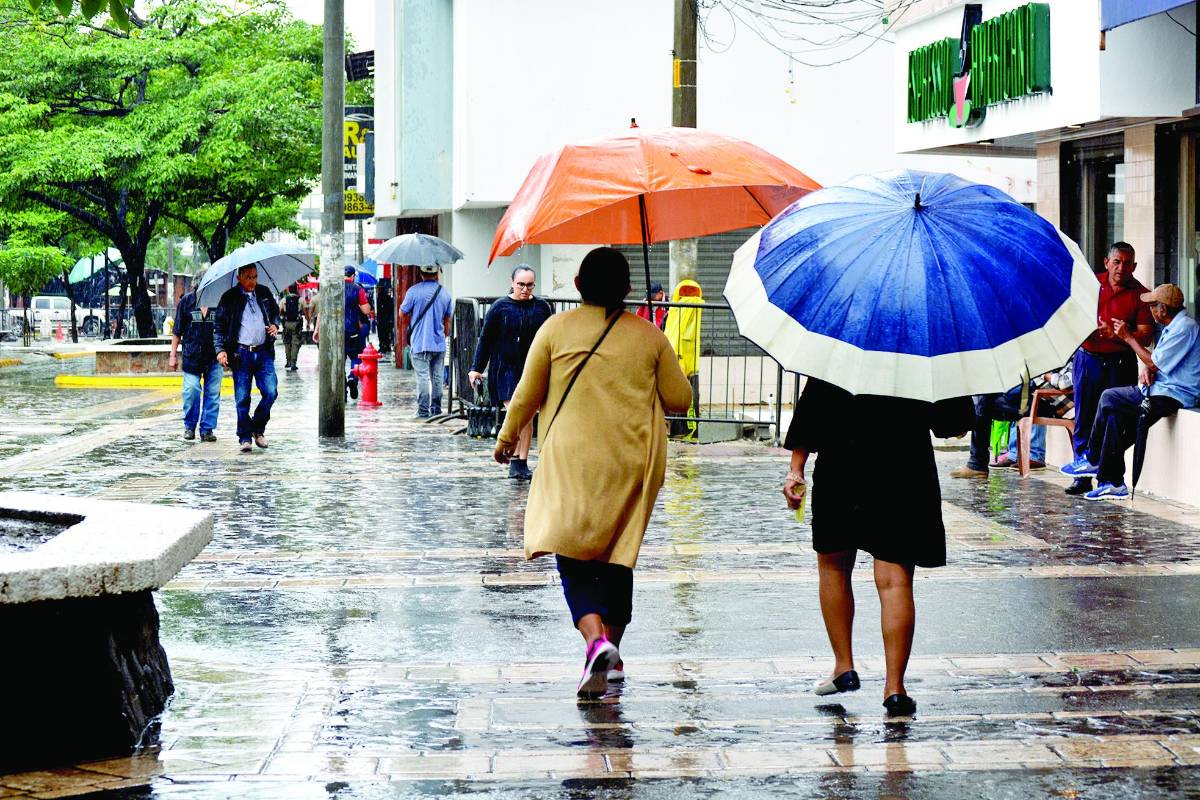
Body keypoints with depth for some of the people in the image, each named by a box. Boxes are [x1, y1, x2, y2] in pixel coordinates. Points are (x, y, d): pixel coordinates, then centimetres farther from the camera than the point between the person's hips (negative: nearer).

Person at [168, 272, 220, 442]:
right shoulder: (186, 302, 3)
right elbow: (177, 331, 8)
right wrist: (173, 355, 6)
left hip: (214, 357, 1)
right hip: (191, 356, -1)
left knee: (213, 393, 2)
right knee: (191, 390, -7)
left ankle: (207, 429, 10)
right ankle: (189, 426, 11)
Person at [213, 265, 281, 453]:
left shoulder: (265, 293, 9)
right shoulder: (229, 298, 0)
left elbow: (275, 311, 26)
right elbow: (219, 326, 1)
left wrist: (275, 325, 5)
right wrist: (220, 349, -9)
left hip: (264, 353, 3)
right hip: (241, 354, -3)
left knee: (271, 392, -7)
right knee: (242, 399, 0)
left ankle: (258, 428, 14)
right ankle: (245, 438, 9)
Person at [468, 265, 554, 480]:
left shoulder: (542, 308, 4)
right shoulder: (500, 307, -2)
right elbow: (485, 339, 3)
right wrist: (476, 368, 1)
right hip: (506, 368, -2)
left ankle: (521, 463, 13)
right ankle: (515, 461, -7)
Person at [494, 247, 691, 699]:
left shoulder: (556, 329, 0)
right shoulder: (649, 336, 4)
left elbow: (527, 395, 4)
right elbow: (680, 400, 8)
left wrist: (507, 438, 21)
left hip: (573, 462, -2)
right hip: (633, 463, 3)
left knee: (574, 559, -4)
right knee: (617, 555, 14)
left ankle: (596, 639, -28)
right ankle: (612, 655, 21)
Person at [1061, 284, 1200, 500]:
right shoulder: (1172, 327, 17)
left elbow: (1155, 363, -16)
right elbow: (1153, 361, 19)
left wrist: (1128, 337, -7)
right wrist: (1145, 368, -6)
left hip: (1172, 396, -10)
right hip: (1163, 390, 10)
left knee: (1109, 398, -12)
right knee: (1115, 414, -2)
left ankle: (1094, 462, 1)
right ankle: (1114, 483, -2)